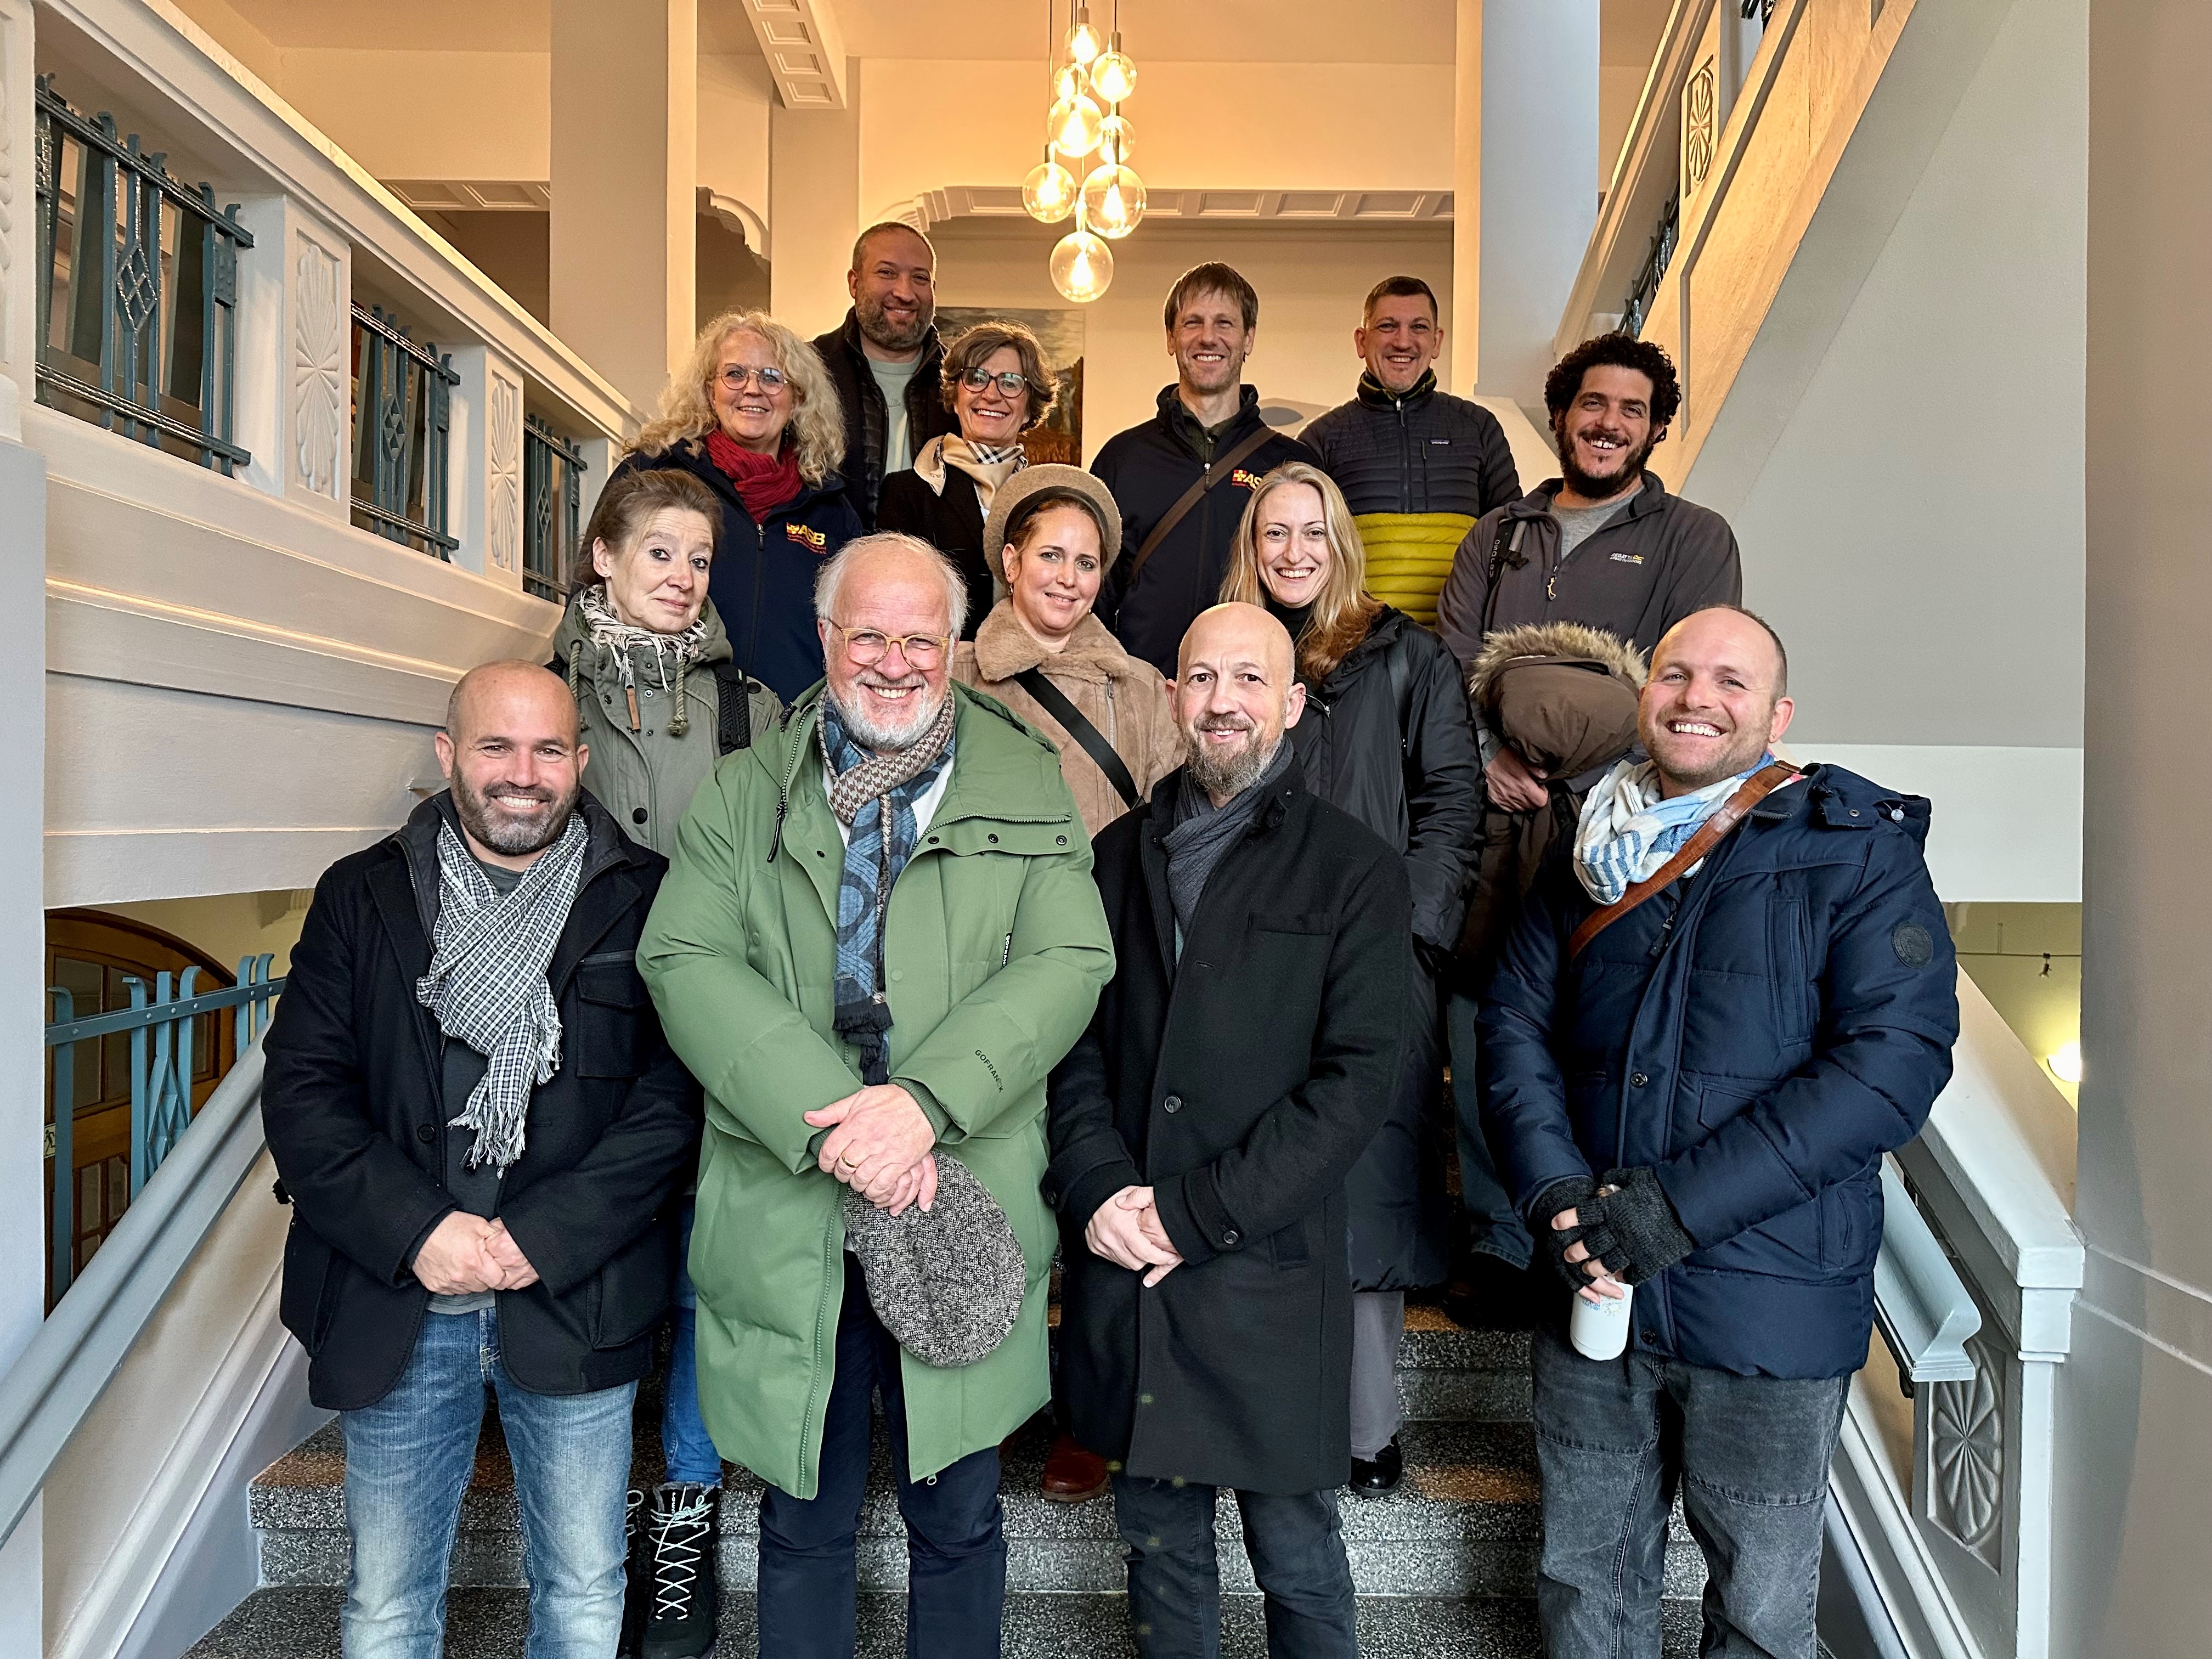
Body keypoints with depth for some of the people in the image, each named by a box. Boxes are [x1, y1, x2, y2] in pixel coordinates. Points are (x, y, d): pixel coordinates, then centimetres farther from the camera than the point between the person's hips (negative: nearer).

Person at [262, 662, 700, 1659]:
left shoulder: (642, 900, -2)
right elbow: (300, 1091, -2)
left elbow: (673, 1096, -8)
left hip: (577, 1303, -1)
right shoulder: (363, 896, 4)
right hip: (395, 1305, 2)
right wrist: (417, 1233, -13)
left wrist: (544, 1238, -16)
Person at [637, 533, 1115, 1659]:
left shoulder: (1027, 787, 4)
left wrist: (924, 1102, -20)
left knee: (957, 1522, 16)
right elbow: (684, 962, -6)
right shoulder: (743, 794, 6)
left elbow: (1070, 962, -7)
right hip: (786, 1216, 1)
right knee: (802, 1526, 18)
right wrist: (831, 1124, -19)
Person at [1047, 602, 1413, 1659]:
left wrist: (1195, 1212, -14)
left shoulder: (1354, 870, -3)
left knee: (1298, 1562, 11)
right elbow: (1072, 1034, 6)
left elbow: (1360, 1075, -10)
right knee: (1158, 1539, 18)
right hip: (1123, 1264, 3)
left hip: (1270, 1271, -3)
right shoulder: (1122, 855, 9)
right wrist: (1098, 1186, -10)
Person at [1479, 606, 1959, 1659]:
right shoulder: (1591, 858, 8)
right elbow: (1514, 1023, 4)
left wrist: (1679, 1206, -20)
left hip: (1770, 1305, -3)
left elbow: (1896, 1057, -16)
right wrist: (1557, 1193, -14)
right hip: (1592, 1293, 4)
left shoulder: (1857, 851, -6)